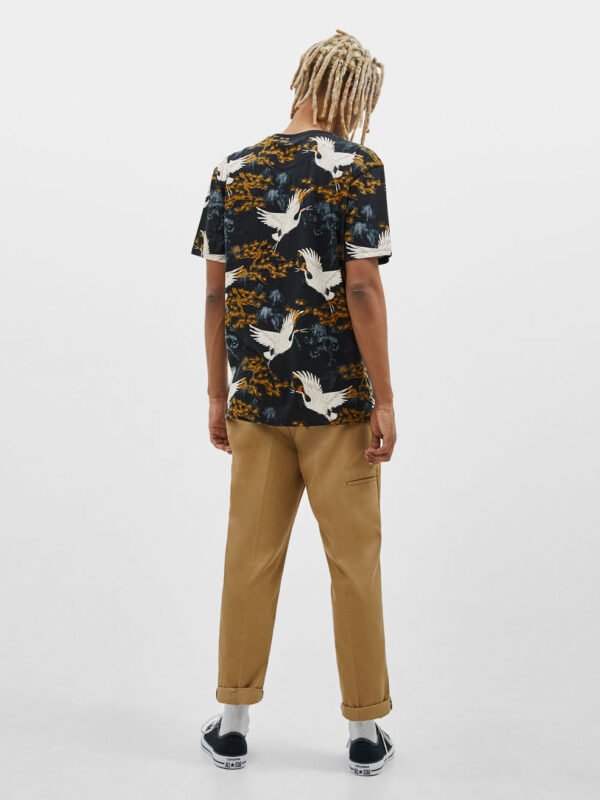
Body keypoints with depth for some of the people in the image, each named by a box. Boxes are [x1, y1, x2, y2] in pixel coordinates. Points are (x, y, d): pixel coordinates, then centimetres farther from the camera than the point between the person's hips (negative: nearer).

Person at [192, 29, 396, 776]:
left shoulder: (232, 170, 7)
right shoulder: (357, 167, -6)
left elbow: (216, 293, 6)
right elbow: (362, 288, -13)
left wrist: (217, 393, 12)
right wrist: (384, 400, -8)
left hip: (256, 397, 4)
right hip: (338, 398, -3)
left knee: (251, 556, 11)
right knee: (354, 561, 7)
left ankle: (233, 722, 21)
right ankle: (365, 730, 18)